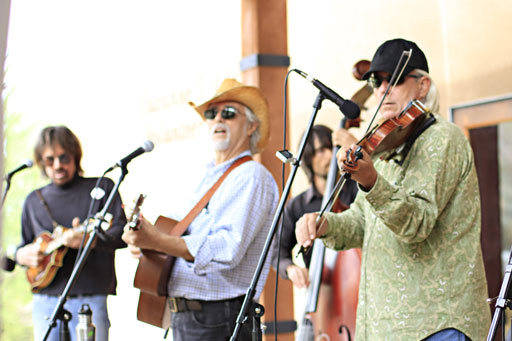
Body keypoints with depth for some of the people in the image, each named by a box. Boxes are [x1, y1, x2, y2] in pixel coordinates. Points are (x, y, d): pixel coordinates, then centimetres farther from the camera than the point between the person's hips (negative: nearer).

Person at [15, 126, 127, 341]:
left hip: (90, 300, -4)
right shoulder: (34, 201, 18)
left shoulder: (102, 187, 6)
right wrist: (22, 255, 2)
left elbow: (122, 234, -5)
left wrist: (89, 239, -23)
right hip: (45, 301, 4)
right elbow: (24, 245, 26)